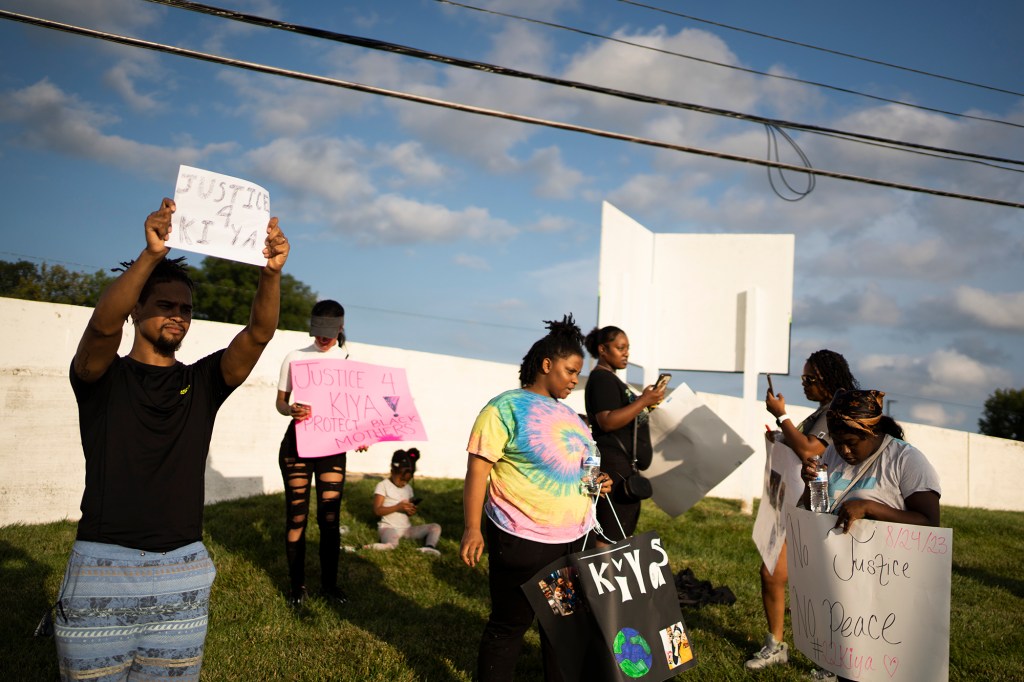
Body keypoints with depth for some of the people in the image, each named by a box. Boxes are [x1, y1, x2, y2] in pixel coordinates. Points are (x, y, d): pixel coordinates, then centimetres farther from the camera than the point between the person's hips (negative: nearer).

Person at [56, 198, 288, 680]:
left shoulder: (202, 382, 8)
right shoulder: (102, 378, 1)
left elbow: (259, 333, -8)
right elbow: (103, 324, -21)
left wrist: (271, 272, -26)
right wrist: (151, 254, -36)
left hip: (183, 572, 3)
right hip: (103, 569, -2)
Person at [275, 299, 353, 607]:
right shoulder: (295, 358, 3)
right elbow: (280, 400, 2)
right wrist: (291, 409, -22)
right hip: (297, 442, -1)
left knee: (330, 517, 2)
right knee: (297, 514, 3)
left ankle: (329, 582, 16)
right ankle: (296, 584, 15)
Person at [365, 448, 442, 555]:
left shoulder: (408, 488, 15)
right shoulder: (383, 486, -4)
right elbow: (377, 510, -11)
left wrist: (411, 511, -3)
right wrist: (398, 507, -20)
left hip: (407, 527, 7)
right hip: (389, 527, -7)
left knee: (436, 527, -8)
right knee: (391, 544, -41)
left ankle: (429, 547, -30)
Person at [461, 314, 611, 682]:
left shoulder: (567, 412, 14)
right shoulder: (507, 408, -11)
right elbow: (478, 468, -16)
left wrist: (594, 482, 6)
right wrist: (472, 528, -22)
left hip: (574, 538, 8)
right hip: (523, 541, -8)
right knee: (510, 624, 4)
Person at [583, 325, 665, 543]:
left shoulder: (610, 379, 20)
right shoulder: (601, 378, -12)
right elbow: (607, 422, -23)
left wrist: (646, 403, 13)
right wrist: (644, 401, -21)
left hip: (623, 465, 11)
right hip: (614, 467, -11)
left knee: (621, 535, 13)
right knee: (611, 538, -10)